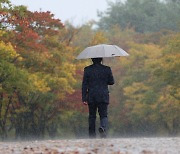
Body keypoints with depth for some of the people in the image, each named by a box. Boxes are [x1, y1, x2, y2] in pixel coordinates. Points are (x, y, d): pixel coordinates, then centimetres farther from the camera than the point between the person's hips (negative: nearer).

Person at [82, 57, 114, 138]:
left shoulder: (87, 69, -1)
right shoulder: (107, 69, -1)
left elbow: (84, 84, -2)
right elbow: (111, 82, 7)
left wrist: (84, 98, 0)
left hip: (91, 97, 1)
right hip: (103, 96, -1)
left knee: (92, 116, 10)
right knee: (104, 115, 1)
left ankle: (92, 134, 9)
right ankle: (103, 127, -28)